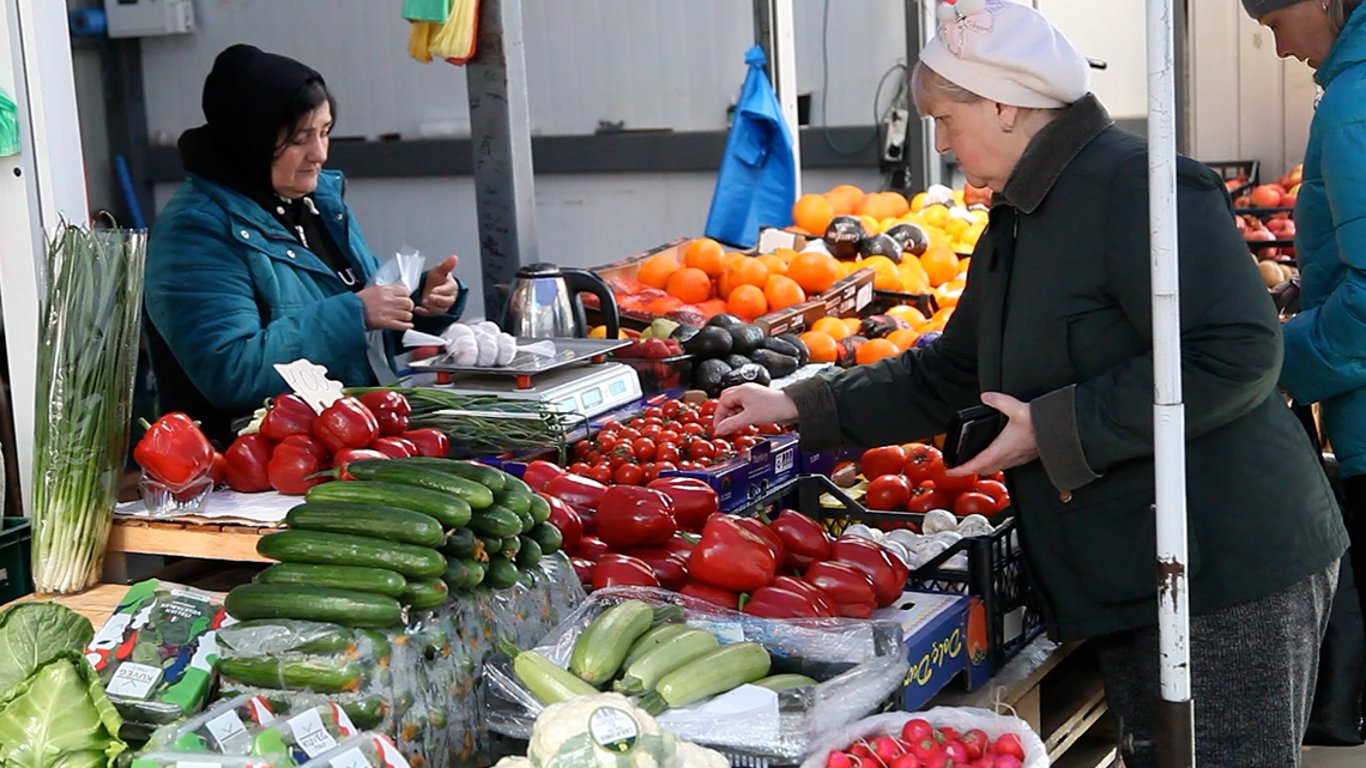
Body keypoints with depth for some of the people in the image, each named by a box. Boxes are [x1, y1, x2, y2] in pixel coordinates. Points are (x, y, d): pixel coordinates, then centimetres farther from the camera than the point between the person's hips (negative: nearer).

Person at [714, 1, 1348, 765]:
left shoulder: (1135, 187, -18)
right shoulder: (1017, 224, 15)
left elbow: (1237, 353, -25)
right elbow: (949, 374, 22)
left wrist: (1056, 429, -21)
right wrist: (799, 407, 17)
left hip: (1230, 578, -9)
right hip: (1127, 581, 10)